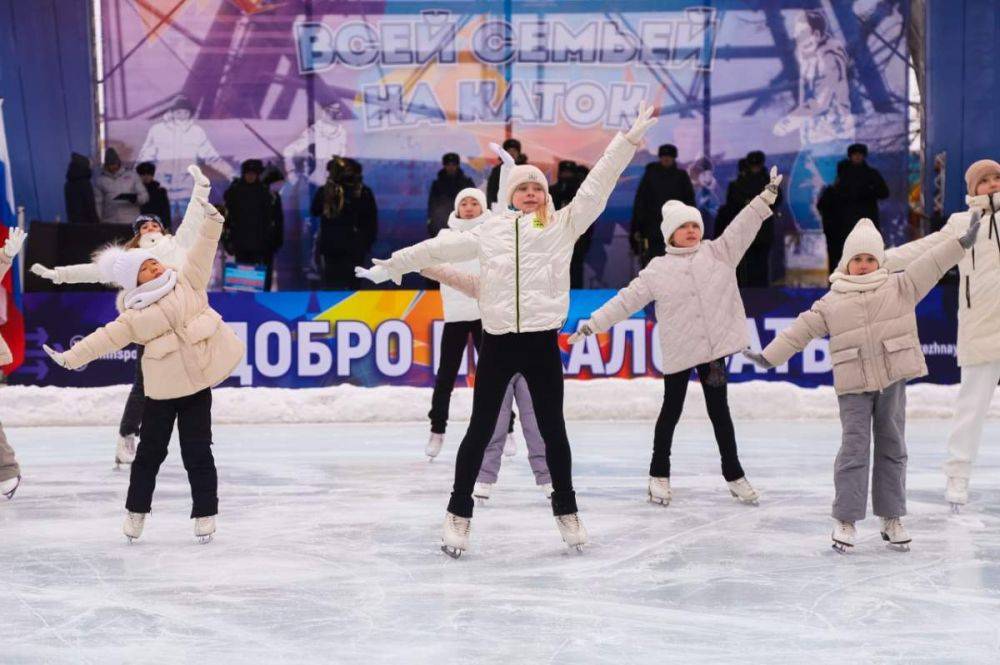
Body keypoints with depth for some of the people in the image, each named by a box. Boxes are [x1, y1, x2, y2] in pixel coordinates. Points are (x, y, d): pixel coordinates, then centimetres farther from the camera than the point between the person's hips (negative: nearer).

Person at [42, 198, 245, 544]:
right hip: (162, 390, 0)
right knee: (151, 450, 8)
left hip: (198, 385, 0)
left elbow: (202, 253, 1)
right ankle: (136, 509, 23)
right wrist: (70, 357, -5)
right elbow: (106, 338, 1)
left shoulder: (186, 281, 5)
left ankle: (205, 512, 10)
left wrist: (211, 222, -11)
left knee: (197, 452, 2)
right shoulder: (134, 317, 3)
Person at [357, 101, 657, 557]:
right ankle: (459, 514, 12)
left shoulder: (564, 226, 4)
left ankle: (566, 511, 22)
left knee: (552, 429, 9)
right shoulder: (490, 233, 8)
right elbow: (438, 249, 15)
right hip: (497, 341, 0)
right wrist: (392, 266, 21)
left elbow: (598, 184, -1)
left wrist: (630, 138, -6)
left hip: (542, 341, 0)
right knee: (480, 430, 4)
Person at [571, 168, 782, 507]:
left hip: (714, 345, 1)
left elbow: (743, 227, -5)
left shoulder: (718, 252, 4)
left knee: (719, 410, 8)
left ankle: (734, 474, 18)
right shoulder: (658, 270, 1)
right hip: (677, 351, -1)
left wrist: (767, 196, -17)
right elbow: (626, 300, 1)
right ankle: (659, 475, 21)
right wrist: (592, 324, -2)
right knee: (671, 411, 9)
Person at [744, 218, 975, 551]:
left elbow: (930, 267, 0)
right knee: (854, 449, -6)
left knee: (892, 448, 8)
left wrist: (961, 243, -9)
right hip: (854, 387, -2)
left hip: (893, 380, 2)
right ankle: (846, 519, -2)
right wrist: (768, 357, 2)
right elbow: (800, 331, 6)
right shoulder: (830, 303, 5)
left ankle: (892, 518, 15)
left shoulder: (899, 287, 6)